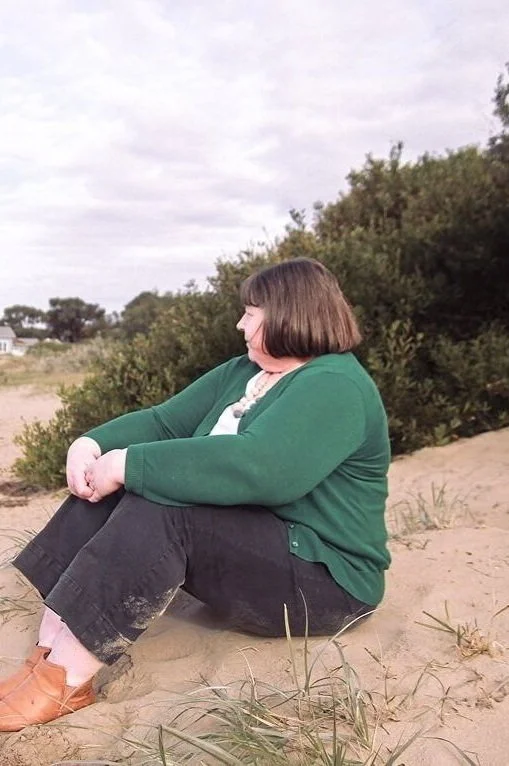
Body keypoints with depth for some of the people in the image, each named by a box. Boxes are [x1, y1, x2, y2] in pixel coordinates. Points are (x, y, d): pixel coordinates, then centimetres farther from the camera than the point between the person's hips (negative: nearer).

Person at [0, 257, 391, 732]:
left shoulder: (334, 387, -18)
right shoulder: (242, 373, 12)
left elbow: (258, 468, -34)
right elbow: (164, 422, 9)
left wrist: (128, 463, -29)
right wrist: (94, 443, -11)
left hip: (321, 577, -9)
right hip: (239, 538, 9)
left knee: (157, 510, -29)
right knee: (107, 492, -7)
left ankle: (64, 680, -20)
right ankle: (47, 655, -12)